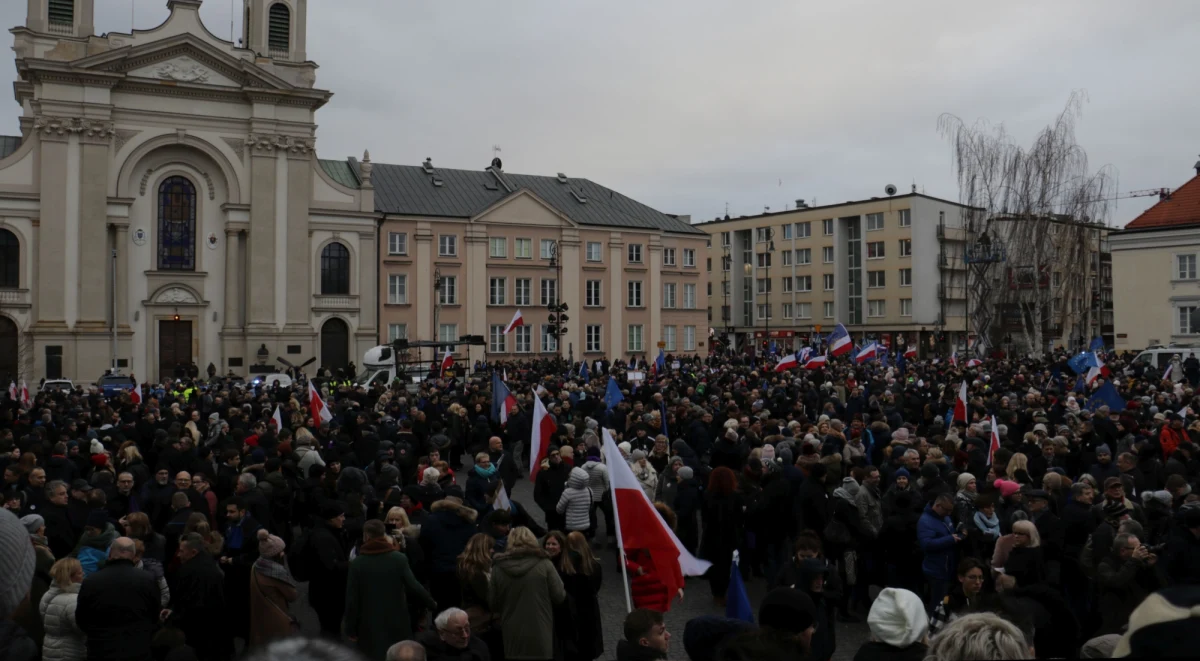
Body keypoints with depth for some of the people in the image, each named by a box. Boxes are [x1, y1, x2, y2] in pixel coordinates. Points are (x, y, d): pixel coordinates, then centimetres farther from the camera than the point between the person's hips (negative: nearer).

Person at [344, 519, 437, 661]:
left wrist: (350, 629, 1)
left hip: (370, 626, -1)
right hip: (396, 623, 1)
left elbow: (351, 598, -6)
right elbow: (414, 587, -10)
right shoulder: (399, 558, -6)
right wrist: (432, 604, 5)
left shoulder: (357, 563, -6)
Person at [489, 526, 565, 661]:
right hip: (540, 632, -2)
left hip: (513, 634, 2)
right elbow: (560, 596, -6)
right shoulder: (544, 564, -10)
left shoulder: (498, 568, -4)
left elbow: (492, 604, 3)